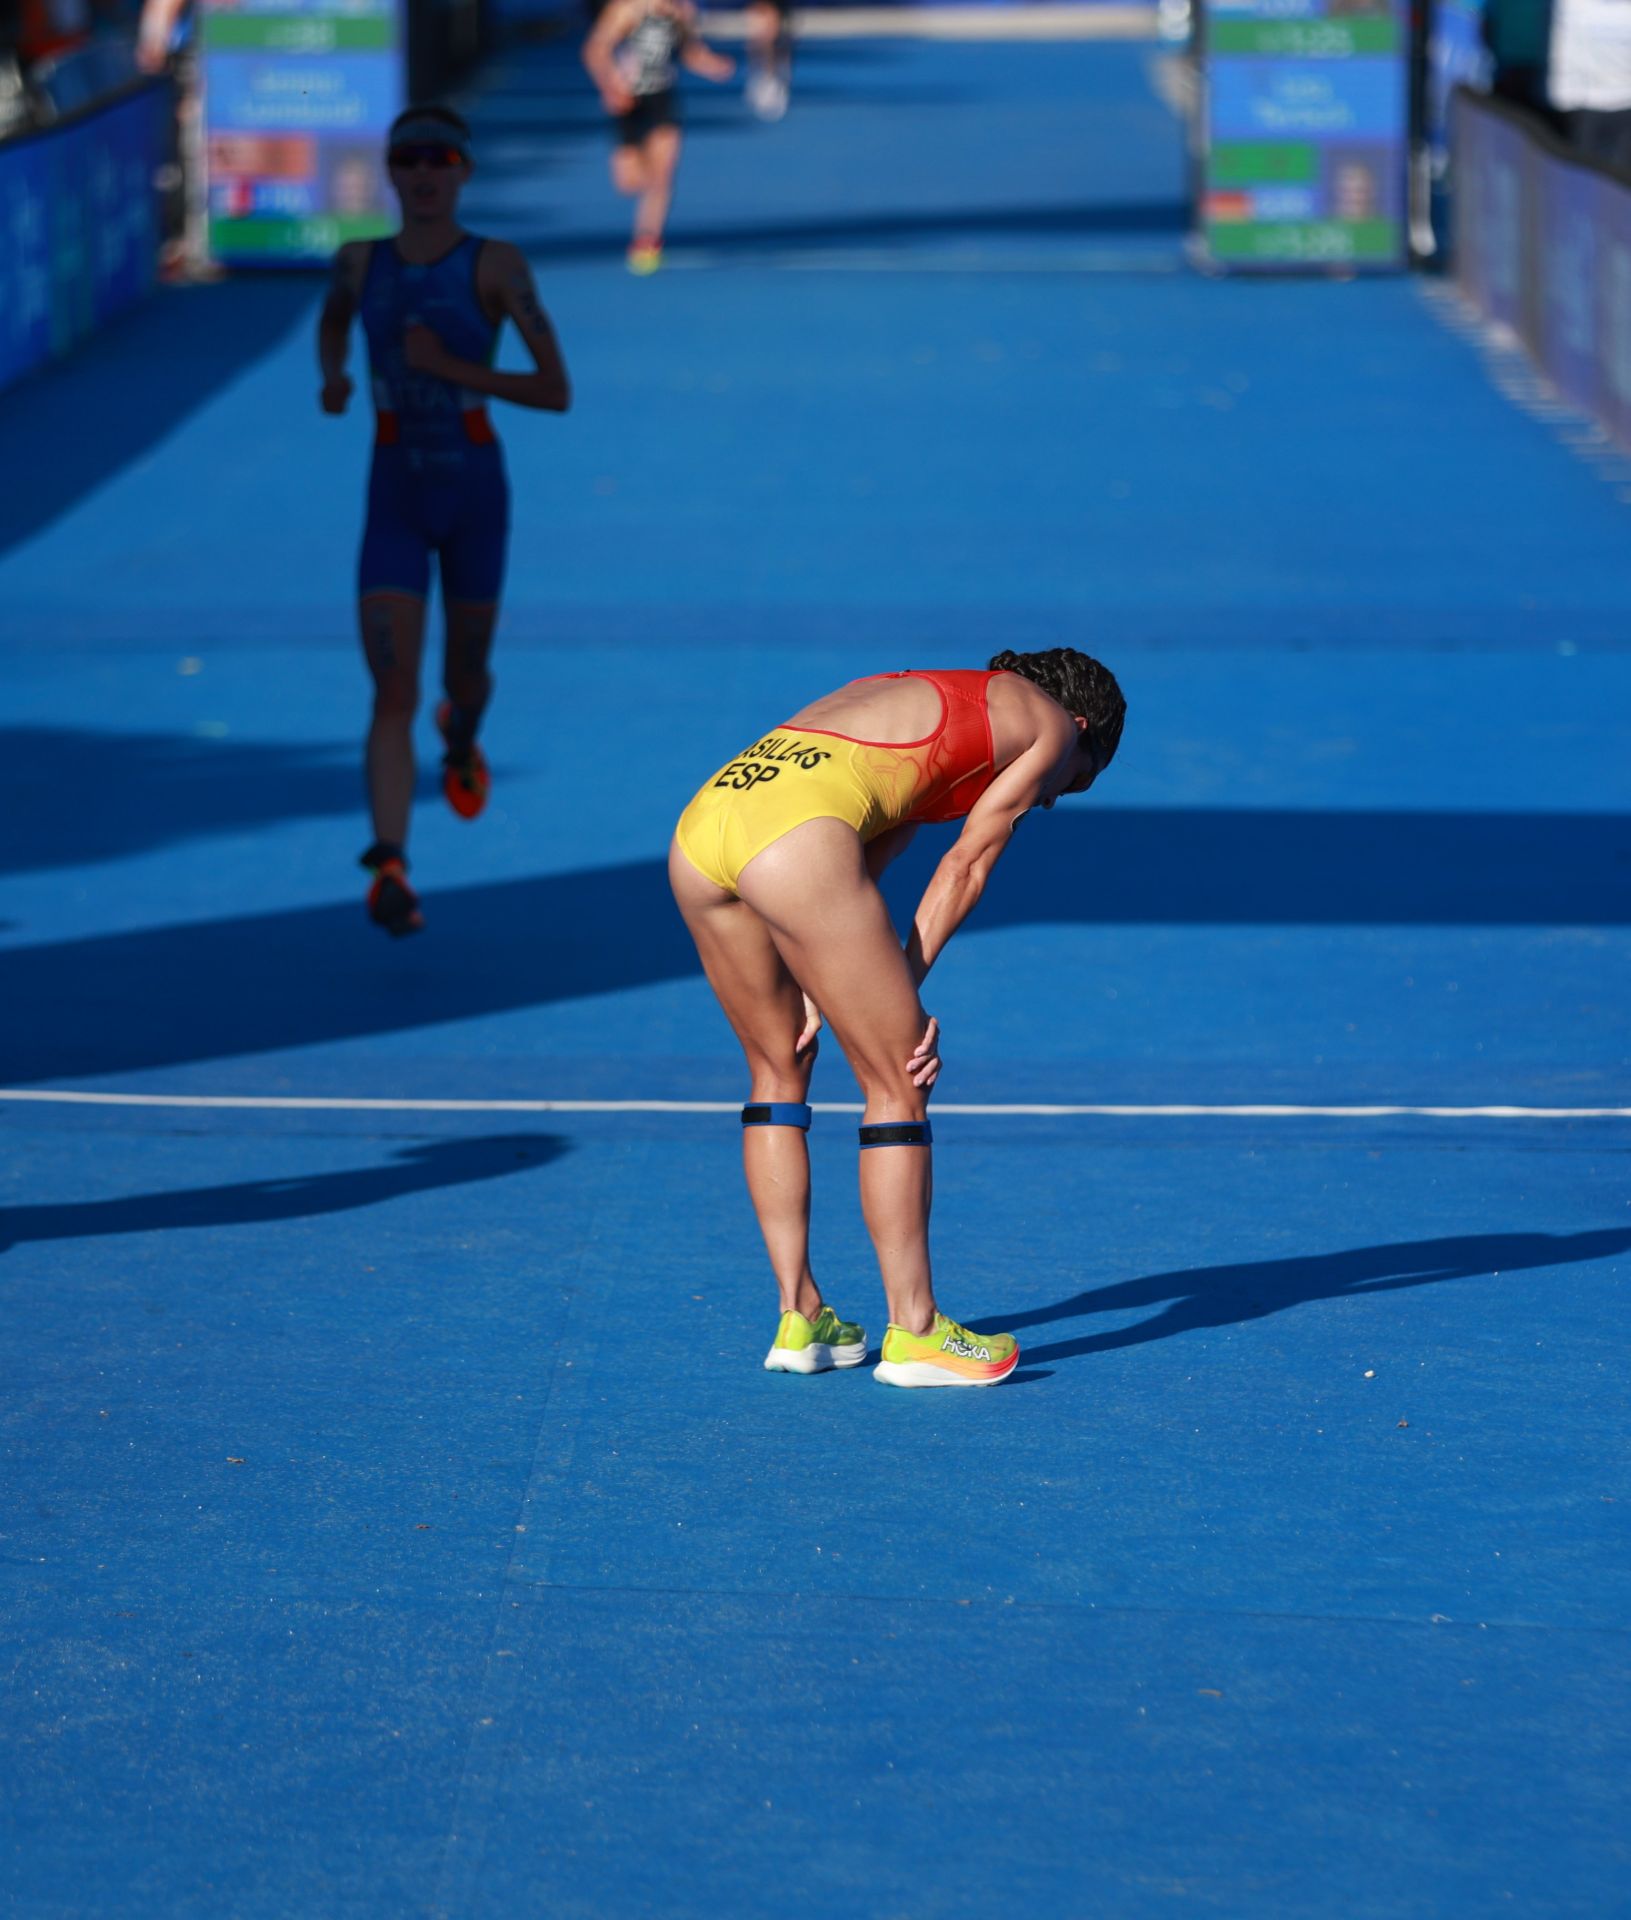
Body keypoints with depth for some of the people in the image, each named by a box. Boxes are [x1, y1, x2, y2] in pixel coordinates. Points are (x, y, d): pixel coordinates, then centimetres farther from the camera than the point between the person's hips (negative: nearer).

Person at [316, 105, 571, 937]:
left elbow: (557, 391, -14)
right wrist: (332, 375, 5)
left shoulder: (496, 265, -10)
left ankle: (462, 741, 57)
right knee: (393, 692, -14)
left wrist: (455, 370, -22)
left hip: (475, 490, -1)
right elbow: (333, 315, 26)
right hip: (394, 494, 1)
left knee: (465, 675, 19)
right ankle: (391, 868, -24)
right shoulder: (361, 262, 1)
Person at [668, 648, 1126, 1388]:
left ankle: (799, 1320, 26)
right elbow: (967, 864, 12)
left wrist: (827, 991, 18)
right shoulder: (1055, 723, 19)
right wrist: (907, 987, 11)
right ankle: (913, 1333, 12)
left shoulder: (917, 699, 37)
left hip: (701, 820, 8)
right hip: (792, 833, -8)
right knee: (898, 1084, 5)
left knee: (778, 1071, 21)